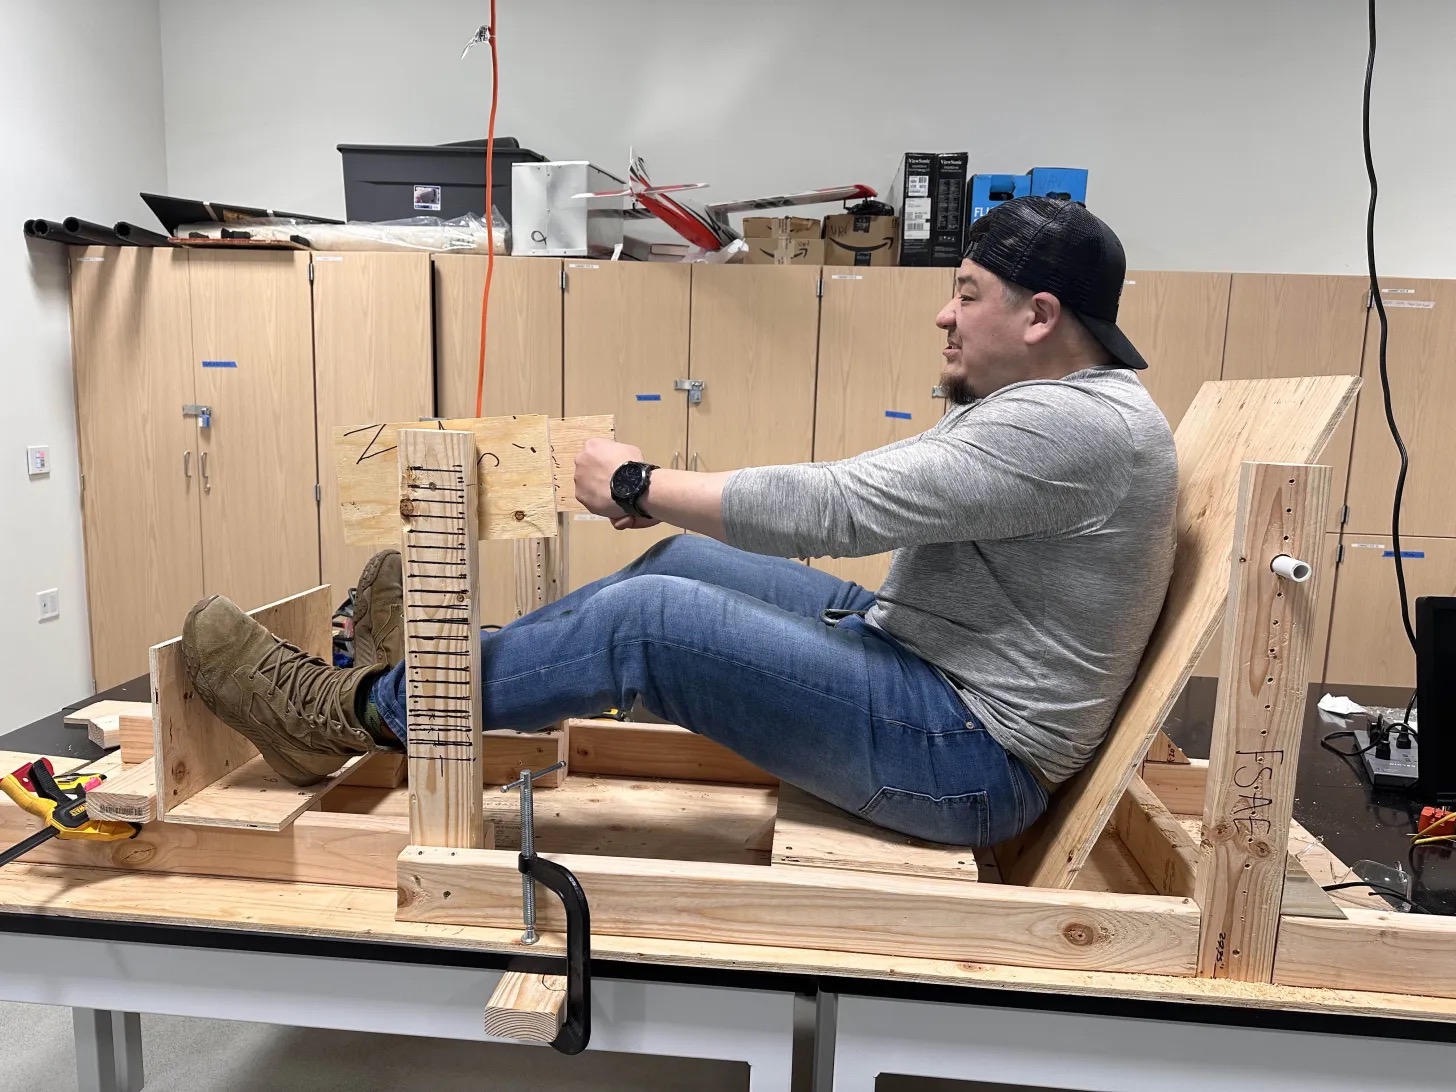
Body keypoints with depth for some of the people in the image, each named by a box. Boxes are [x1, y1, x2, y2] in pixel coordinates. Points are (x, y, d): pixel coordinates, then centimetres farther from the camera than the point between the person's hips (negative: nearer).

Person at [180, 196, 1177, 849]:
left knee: (644, 618, -19)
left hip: (968, 757, -10)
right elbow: (865, 496, 13)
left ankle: (358, 713, -2)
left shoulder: (1080, 424, -21)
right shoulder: (1038, 402, 13)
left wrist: (640, 486, -15)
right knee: (687, 562, 6)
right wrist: (672, 495, 7)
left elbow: (832, 510, -27)